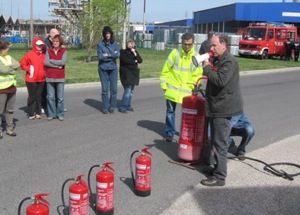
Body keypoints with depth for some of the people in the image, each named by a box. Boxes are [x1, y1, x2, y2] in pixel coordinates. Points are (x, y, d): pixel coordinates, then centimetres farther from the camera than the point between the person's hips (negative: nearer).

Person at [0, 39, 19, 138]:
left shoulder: (8, 57, 12)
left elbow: (17, 64, 0)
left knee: (10, 109, 12)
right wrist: (12, 69, -5)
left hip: (12, 87, 7)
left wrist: (8, 67, -13)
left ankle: (10, 128, 21)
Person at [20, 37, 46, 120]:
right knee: (32, 96, 1)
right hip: (31, 79, -3)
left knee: (39, 96, 8)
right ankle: (31, 114, 8)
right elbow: (22, 65, -2)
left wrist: (45, 72, 2)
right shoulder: (29, 54, -5)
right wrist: (29, 69, -15)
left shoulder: (44, 55, 6)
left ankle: (38, 113, 16)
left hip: (41, 79, 4)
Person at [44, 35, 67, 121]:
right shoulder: (48, 51, 5)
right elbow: (46, 62, -7)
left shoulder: (64, 51, 2)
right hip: (50, 77, 1)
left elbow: (63, 62, -13)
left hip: (60, 78, -1)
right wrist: (57, 65, -11)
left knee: (60, 97, 4)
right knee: (50, 97, 4)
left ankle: (60, 114, 15)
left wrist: (51, 60, -7)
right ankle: (51, 114, 15)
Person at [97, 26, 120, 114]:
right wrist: (112, 55, -6)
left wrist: (108, 55, -12)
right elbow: (100, 56, -11)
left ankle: (112, 107, 15)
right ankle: (105, 107, 11)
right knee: (104, 89, 3)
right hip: (103, 69, -2)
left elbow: (118, 55, -8)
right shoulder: (100, 44, 0)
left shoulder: (115, 44, 7)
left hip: (113, 68, 2)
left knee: (114, 89, 2)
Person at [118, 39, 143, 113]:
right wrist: (134, 61, -6)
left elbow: (140, 60, 2)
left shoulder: (135, 52, 14)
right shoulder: (123, 52, -1)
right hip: (126, 74, -6)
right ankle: (122, 107, -7)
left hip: (133, 73, 6)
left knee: (131, 91, 8)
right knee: (127, 90, -14)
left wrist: (135, 54, -11)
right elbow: (125, 60, -17)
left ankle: (128, 106, 17)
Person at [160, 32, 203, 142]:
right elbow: (166, 70, -1)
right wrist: (164, 84, -1)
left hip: (187, 90, 0)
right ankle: (170, 132, 21)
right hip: (172, 88, 0)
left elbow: (198, 74, 1)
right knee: (170, 111, 8)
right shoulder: (175, 53, -5)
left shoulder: (196, 56, -3)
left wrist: (192, 85, -8)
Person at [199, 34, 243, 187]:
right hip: (216, 107, 10)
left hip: (223, 108, -10)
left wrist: (207, 68, -16)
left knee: (220, 144, -6)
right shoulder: (218, 60, 15)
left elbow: (220, 80, -28)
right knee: (216, 142, 18)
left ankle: (219, 177, 0)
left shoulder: (229, 61, -16)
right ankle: (218, 168, 31)